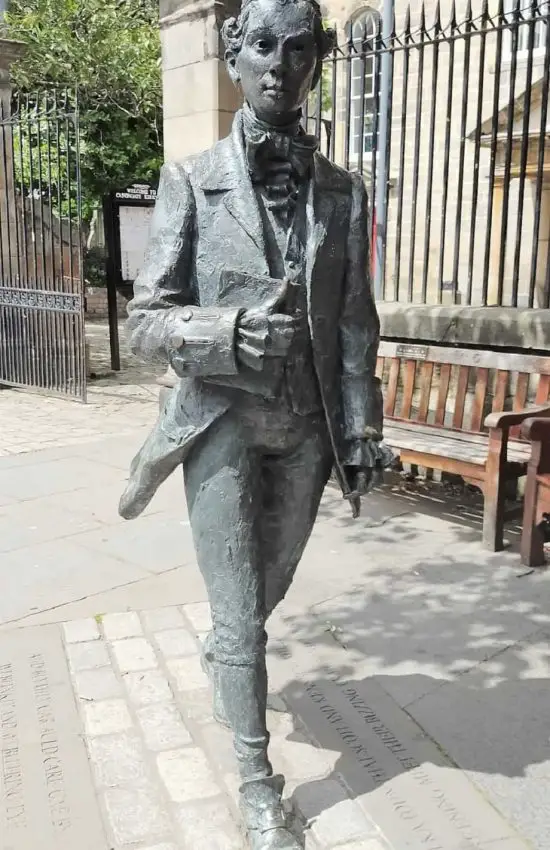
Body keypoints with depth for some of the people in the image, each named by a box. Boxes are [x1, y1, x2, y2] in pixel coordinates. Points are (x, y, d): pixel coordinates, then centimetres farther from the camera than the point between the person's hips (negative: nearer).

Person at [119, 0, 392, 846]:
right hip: (223, 424, -3)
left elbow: (355, 329, 2)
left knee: (269, 585, 21)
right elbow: (147, 321, -10)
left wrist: (361, 435, 0)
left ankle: (221, 654, 56)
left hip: (306, 428, 3)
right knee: (240, 611, 3)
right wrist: (229, 329, -29)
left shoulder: (343, 192, 0)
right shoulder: (190, 183, -7)